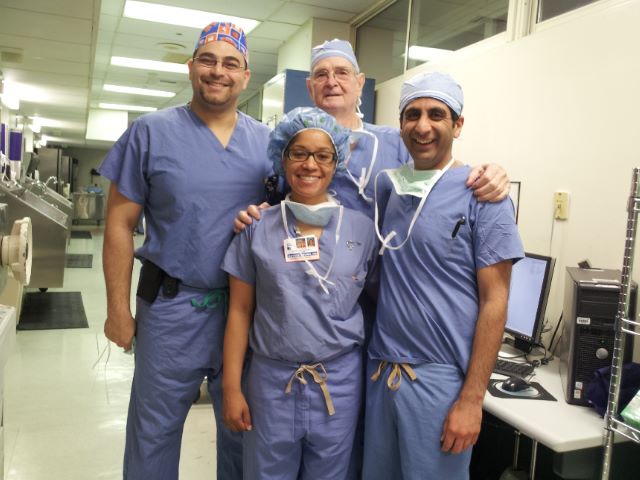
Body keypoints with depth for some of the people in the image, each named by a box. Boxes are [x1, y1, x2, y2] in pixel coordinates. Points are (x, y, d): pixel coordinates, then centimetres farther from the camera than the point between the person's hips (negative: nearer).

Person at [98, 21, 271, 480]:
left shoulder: (266, 141, 3)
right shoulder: (151, 132, -5)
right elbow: (120, 224, -5)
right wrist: (119, 309, -7)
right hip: (172, 305, -2)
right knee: (153, 432, 14)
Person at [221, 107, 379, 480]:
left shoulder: (363, 229, -2)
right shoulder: (258, 228, -3)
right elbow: (240, 311, 0)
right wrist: (231, 387, -1)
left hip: (340, 380, 1)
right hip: (272, 378, 0)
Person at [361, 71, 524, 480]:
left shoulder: (482, 195, -9)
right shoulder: (387, 188, 6)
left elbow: (494, 302, -11)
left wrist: (472, 398, -14)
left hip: (440, 379, -5)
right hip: (378, 370, 5)